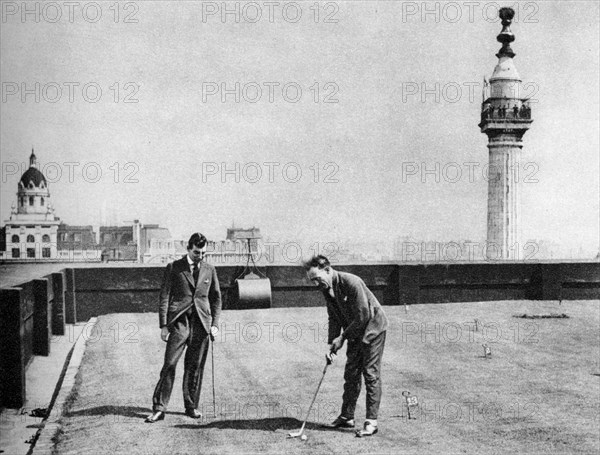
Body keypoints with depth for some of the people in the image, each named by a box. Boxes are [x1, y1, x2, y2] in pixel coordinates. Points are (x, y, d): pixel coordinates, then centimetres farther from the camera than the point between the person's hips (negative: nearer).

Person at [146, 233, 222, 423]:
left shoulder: (209, 270, 13)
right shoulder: (174, 268, 4)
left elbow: (216, 298, 16)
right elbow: (164, 297, 2)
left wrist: (215, 324, 6)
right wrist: (164, 325, -5)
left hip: (201, 323, 3)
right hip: (179, 321, -3)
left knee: (195, 366, 5)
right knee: (169, 365, -7)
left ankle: (191, 406, 17)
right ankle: (159, 409, -3)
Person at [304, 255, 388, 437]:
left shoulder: (351, 282, -28)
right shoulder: (327, 289, -3)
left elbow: (363, 316, -26)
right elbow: (334, 318, 4)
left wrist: (342, 337, -19)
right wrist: (331, 344, -7)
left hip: (372, 328, -8)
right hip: (354, 332, 8)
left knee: (371, 374, -7)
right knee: (351, 374, 9)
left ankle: (371, 422, -3)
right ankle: (347, 417, 18)